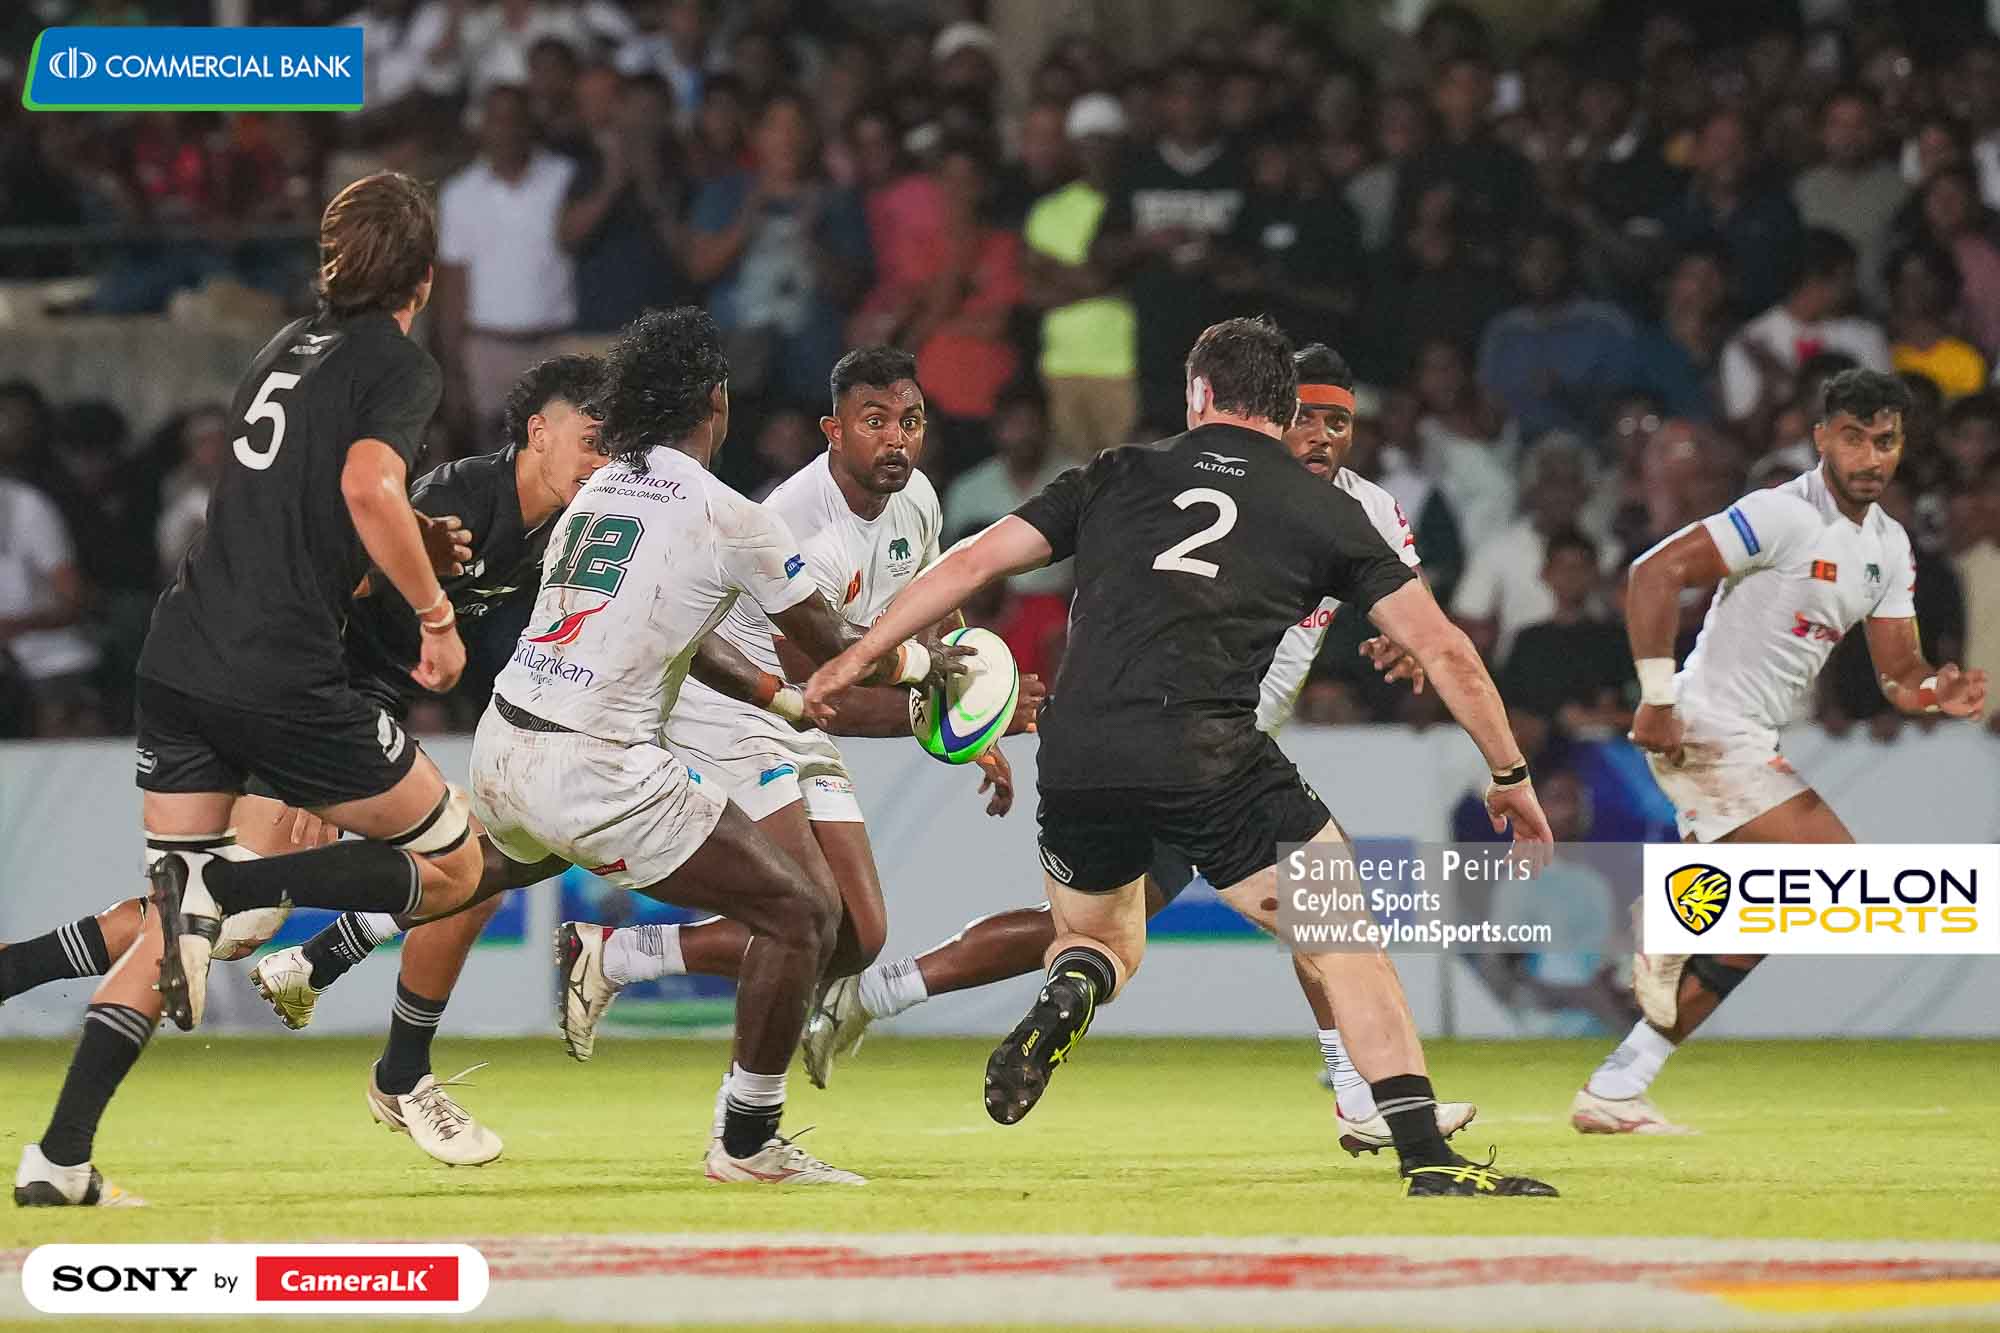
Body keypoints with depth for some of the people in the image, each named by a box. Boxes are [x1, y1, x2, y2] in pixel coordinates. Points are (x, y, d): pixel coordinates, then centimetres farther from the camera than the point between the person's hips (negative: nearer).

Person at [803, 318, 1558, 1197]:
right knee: (1345, 942, 7)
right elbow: (1442, 650, 15)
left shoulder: (1120, 475, 20)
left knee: (1101, 946, 27)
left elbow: (972, 562, 19)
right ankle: (1426, 1158, -5)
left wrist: (855, 659, 28)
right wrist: (1511, 774, 27)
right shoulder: (1325, 512, 15)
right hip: (1206, 754, -3)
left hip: (1075, 757, 3)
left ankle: (1067, 995, -9)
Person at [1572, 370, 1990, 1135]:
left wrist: (1935, 694, -12)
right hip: (1710, 729, -9)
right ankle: (1675, 950, -2)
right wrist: (1657, 695, -24)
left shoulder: (1889, 545, 11)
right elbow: (1656, 571, -20)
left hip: (1749, 745, 9)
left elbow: (1897, 669, 11)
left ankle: (1614, 1092, 14)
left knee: (1744, 936, 11)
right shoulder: (1784, 515, -15)